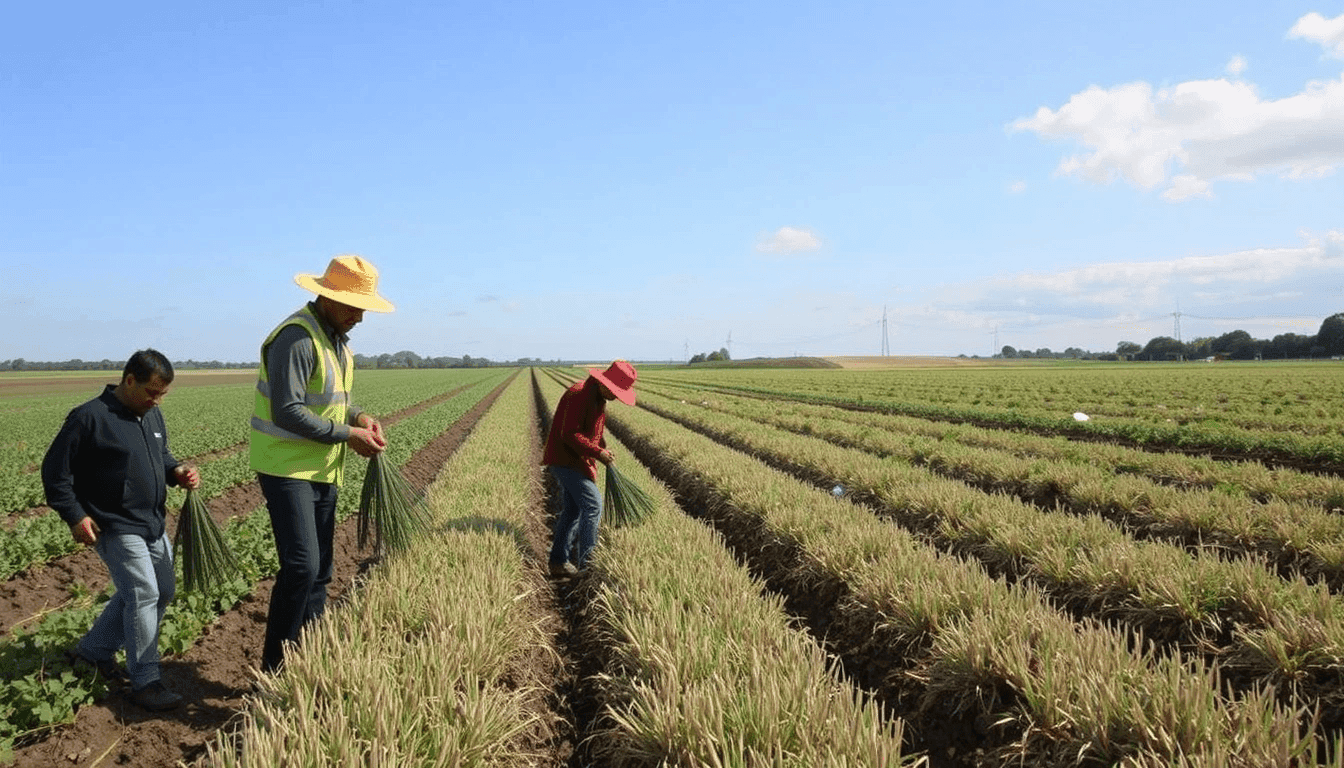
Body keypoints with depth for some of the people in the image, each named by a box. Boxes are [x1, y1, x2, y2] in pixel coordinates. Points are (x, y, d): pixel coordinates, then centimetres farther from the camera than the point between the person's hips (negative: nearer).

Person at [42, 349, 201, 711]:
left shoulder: (153, 416, 7)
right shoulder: (89, 418, -16)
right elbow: (54, 471, -11)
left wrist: (177, 471, -1)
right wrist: (75, 516, -15)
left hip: (153, 525, 9)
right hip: (116, 528, -9)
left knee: (163, 590, 15)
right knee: (144, 594, -12)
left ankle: (94, 650, 31)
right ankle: (145, 681, 1)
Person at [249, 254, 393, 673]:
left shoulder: (336, 338, 12)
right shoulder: (296, 338, -19)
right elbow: (288, 413, -25)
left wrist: (358, 416, 1)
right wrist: (347, 434, -20)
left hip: (321, 470, 10)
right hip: (287, 467, -10)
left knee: (318, 572, 12)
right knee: (301, 567, -16)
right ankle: (274, 670, -2)